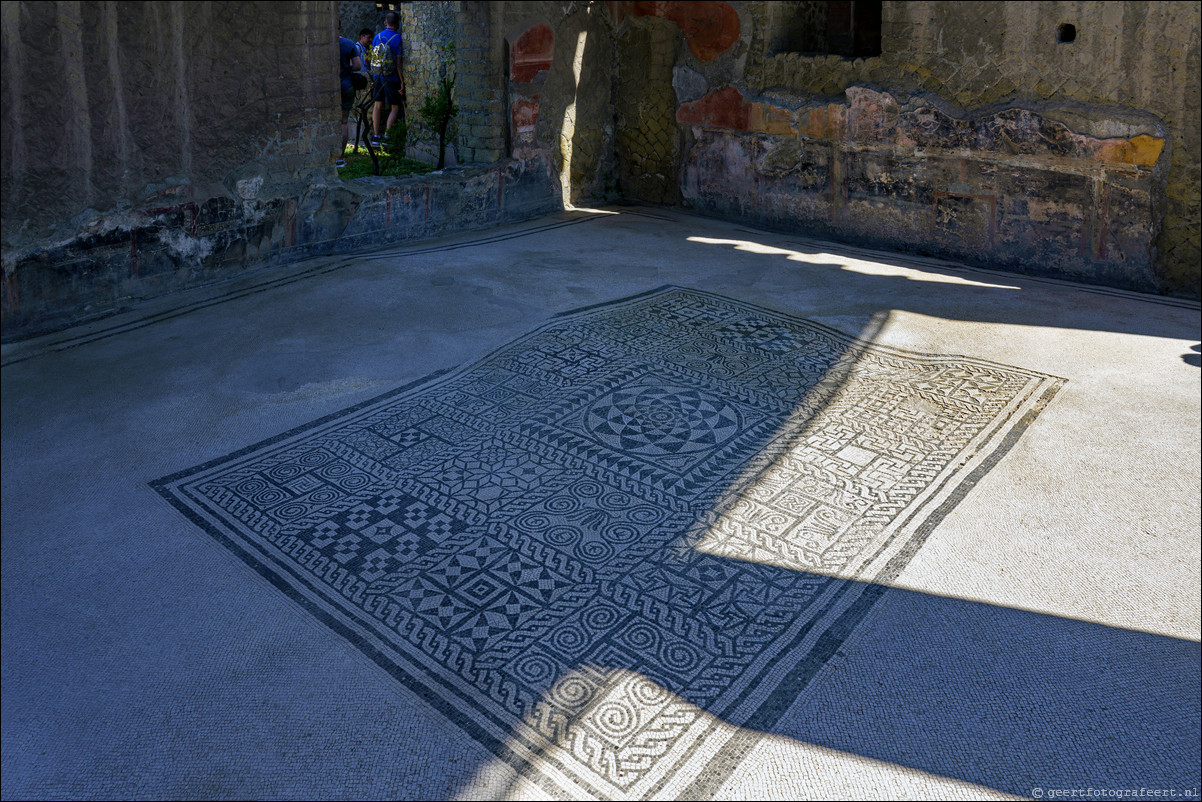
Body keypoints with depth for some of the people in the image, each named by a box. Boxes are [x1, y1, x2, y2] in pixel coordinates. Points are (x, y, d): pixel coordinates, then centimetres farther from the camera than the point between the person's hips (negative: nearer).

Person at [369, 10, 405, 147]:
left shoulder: (377, 37, 4)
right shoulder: (398, 38, -13)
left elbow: (372, 58, 10)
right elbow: (398, 63, -17)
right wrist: (402, 81, -12)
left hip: (377, 76, 5)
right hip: (392, 78, -5)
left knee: (378, 105, 12)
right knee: (396, 107, 5)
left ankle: (376, 136, 14)